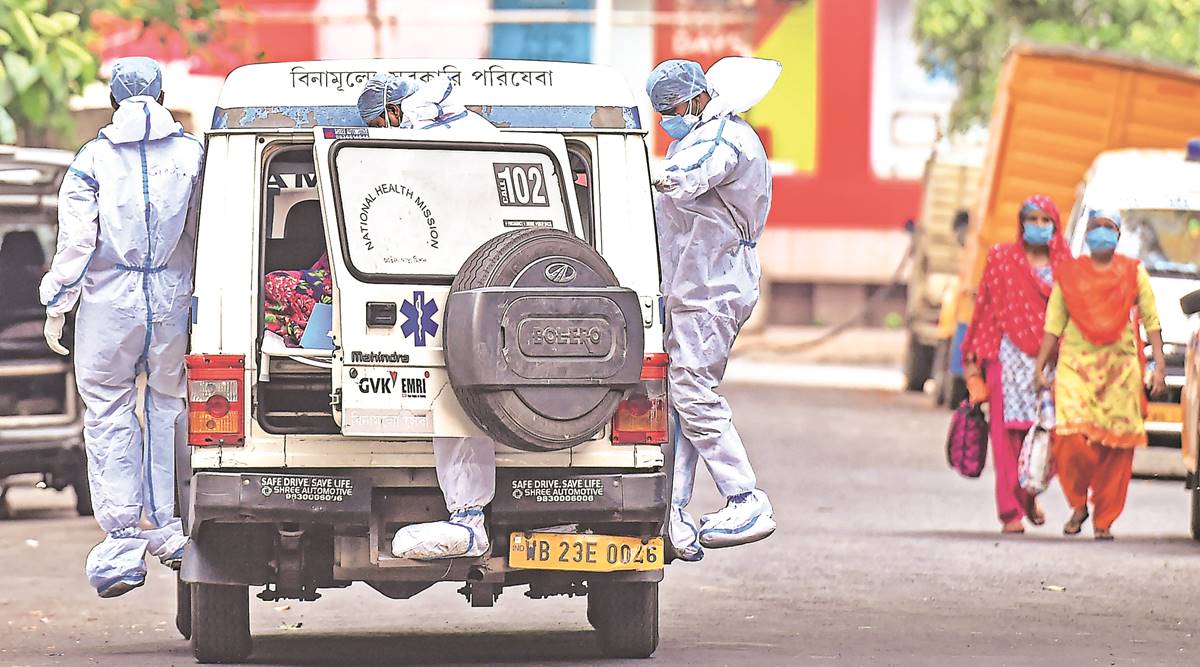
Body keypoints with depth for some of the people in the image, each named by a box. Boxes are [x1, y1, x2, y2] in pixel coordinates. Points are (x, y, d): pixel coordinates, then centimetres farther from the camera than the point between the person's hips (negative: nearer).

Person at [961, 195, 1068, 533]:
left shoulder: (1064, 267, 12)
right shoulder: (1001, 259, 7)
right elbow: (985, 308, 5)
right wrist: (974, 358, -1)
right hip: (1011, 358, -2)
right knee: (1010, 434, -7)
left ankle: (1030, 494, 21)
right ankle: (1012, 512, -4)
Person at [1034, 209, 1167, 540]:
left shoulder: (1133, 272, 9)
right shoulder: (1069, 273, 10)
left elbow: (1151, 320, 8)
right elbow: (1053, 324, 11)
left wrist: (1158, 366, -1)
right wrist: (1040, 366, 5)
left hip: (1120, 367, 0)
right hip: (1076, 364, 0)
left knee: (1116, 448, -3)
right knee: (1071, 441, -16)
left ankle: (1104, 520, 10)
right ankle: (1078, 504, 8)